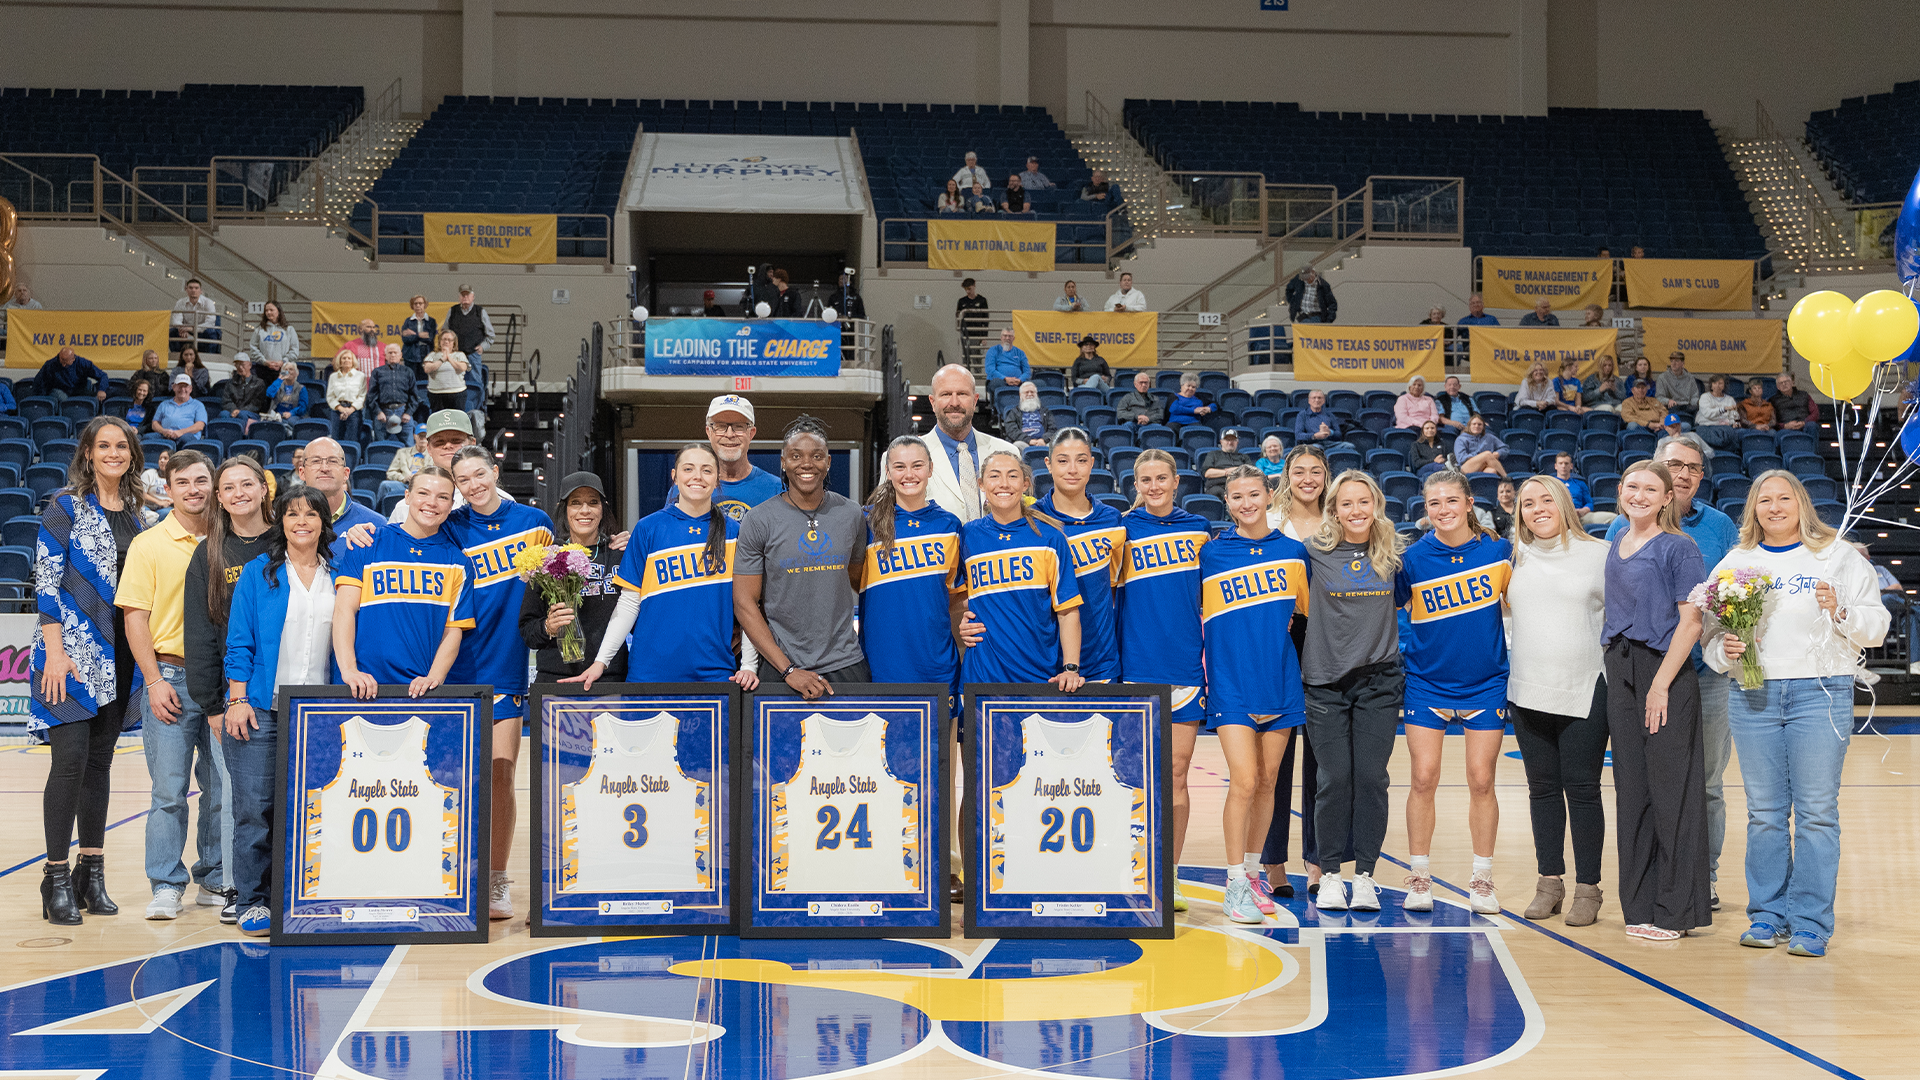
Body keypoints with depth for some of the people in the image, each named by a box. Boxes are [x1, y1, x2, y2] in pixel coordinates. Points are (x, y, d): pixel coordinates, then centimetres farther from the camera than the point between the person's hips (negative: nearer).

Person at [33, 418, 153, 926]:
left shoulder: (139, 515, 13)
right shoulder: (65, 507, -3)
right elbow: (46, 581, -8)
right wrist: (55, 651, -15)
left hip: (119, 654, 6)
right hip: (72, 650, -5)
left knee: (101, 759, 9)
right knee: (71, 758, -10)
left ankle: (92, 870, 15)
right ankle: (57, 877, -4)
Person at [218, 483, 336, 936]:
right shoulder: (258, 572, 3)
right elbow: (240, 641, 0)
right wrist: (237, 699, -7)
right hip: (261, 709, -2)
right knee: (255, 806, -4)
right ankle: (253, 902, 4)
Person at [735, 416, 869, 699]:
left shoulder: (851, 514, 5)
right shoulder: (758, 520, -4)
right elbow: (745, 604, -5)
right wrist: (789, 670, -12)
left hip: (846, 665, 2)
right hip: (780, 668, -2)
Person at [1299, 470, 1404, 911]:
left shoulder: (1391, 554, 4)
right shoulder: (1315, 552, -1)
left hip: (1379, 679, 1)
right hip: (1325, 680, -1)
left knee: (1371, 778, 1)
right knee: (1333, 780, -1)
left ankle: (1365, 876, 11)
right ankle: (1329, 875, 11)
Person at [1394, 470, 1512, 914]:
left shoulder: (1498, 549, -4)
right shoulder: (1413, 558, -6)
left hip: (1486, 682, 1)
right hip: (1427, 681, 0)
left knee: (1481, 781, 2)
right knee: (1423, 779, -2)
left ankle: (1482, 879, 15)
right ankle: (1419, 878, 11)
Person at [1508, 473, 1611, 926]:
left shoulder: (1599, 553, 0)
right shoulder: (1515, 558, 9)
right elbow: (1500, 609, 21)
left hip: (1586, 690, -3)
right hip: (1528, 691, 3)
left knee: (1582, 788, -1)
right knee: (1543, 788, 9)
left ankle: (1588, 888, 6)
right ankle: (1550, 882, 18)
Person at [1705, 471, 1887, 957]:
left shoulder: (1839, 557, 6)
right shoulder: (1735, 563, 13)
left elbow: (1876, 626, 4)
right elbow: (1711, 634, 16)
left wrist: (1840, 612, -15)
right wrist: (1724, 650, -5)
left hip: (1821, 692, -2)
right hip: (1753, 696, 3)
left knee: (1817, 811, -4)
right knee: (1764, 812, 6)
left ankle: (1811, 924, 2)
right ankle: (1768, 915, 15)